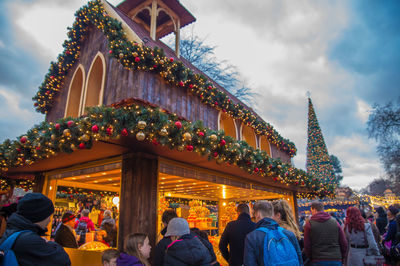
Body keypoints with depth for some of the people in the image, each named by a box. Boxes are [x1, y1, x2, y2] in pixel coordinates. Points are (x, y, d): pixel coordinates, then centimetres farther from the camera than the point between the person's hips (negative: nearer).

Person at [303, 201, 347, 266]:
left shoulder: (309, 224, -4)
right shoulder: (335, 222, 3)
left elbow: (307, 246, -4)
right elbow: (344, 243, 6)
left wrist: (311, 259, 11)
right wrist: (341, 259, 18)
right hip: (336, 260, 3)